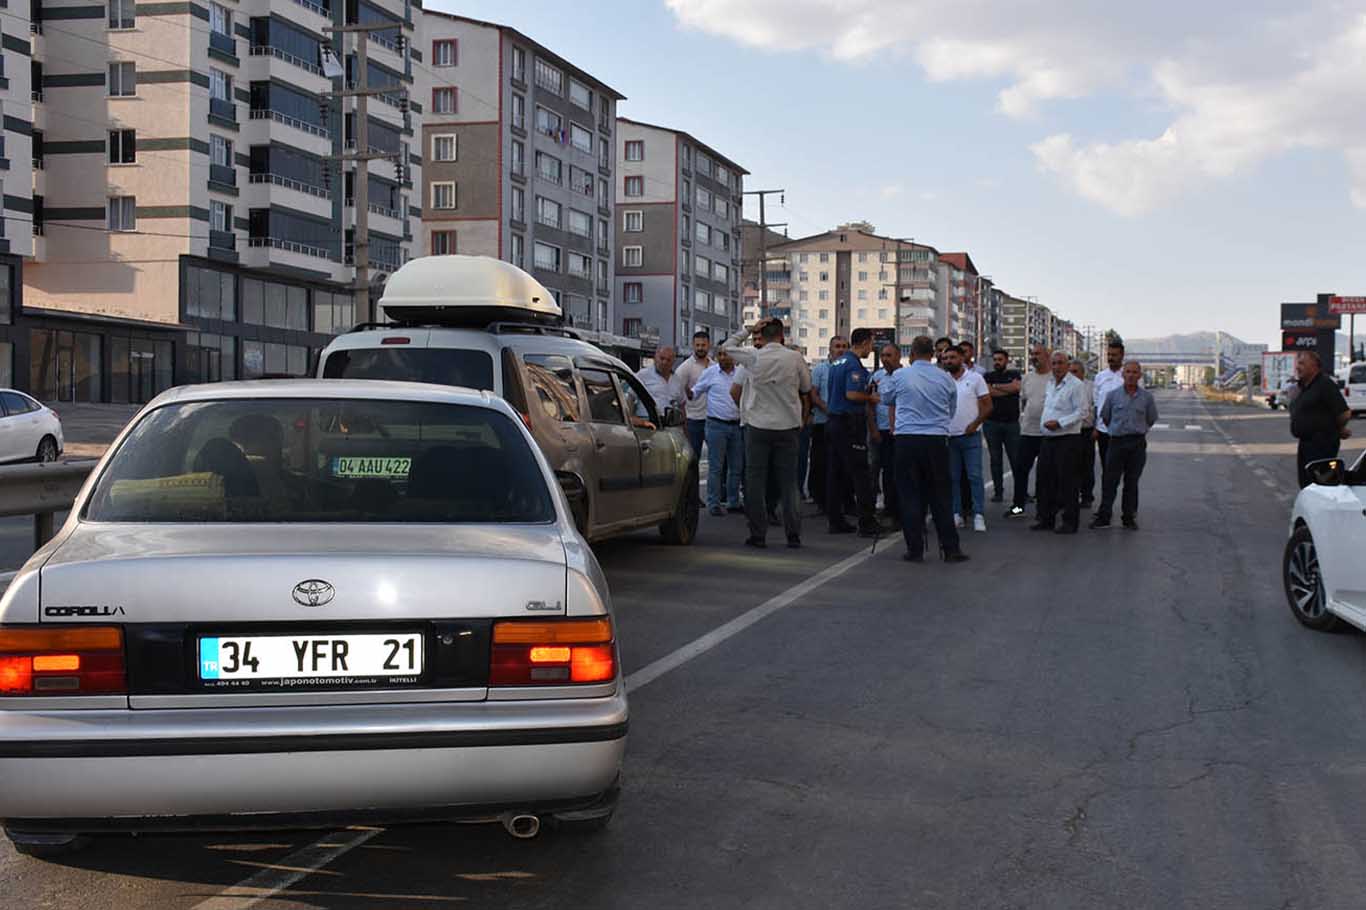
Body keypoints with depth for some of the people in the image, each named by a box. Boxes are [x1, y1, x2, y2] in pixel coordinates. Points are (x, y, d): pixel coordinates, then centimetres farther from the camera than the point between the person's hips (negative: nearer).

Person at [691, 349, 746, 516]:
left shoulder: (742, 372, 8)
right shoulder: (710, 373, -1)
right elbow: (695, 392, 3)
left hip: (736, 425, 4)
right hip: (717, 425, -4)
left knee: (736, 466, 10)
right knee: (715, 467, -4)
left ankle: (733, 502, 20)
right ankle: (713, 504, 0)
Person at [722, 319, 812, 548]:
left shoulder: (753, 357, -8)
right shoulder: (795, 358, -4)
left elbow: (726, 346, 8)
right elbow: (806, 388, 9)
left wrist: (749, 329, 9)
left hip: (759, 427, -1)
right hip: (788, 426, 2)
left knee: (756, 481, 5)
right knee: (787, 482, 7)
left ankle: (758, 534, 3)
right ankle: (793, 535, 6)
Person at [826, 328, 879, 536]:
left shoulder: (838, 363, 15)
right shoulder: (854, 365, -14)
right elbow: (852, 394, -24)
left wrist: (866, 386, 19)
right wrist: (871, 398, -9)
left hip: (833, 421, 9)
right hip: (850, 423, -9)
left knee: (835, 473, 10)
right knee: (859, 473, -6)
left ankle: (835, 520, 12)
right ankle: (867, 523, -5)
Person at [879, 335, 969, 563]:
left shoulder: (899, 376, -3)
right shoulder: (946, 379, 4)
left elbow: (885, 397, 17)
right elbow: (952, 410, 18)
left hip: (906, 439, -2)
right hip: (937, 439, 2)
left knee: (910, 495, 4)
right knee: (940, 495, 8)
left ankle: (915, 549, 4)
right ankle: (950, 548, 9)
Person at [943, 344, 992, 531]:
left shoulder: (975, 378, 0)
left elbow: (987, 405, 0)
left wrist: (975, 424, -9)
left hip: (970, 435, -3)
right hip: (949, 436, 3)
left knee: (974, 476, -6)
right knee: (953, 477, 7)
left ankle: (978, 515, -4)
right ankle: (956, 514, 13)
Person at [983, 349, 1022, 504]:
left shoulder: (1014, 374, 10)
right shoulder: (987, 377, 10)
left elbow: (1016, 387, -12)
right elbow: (988, 392, -9)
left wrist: (996, 386, -3)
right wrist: (1008, 389, -5)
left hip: (1012, 423, -1)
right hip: (992, 423, 1)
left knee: (1016, 458, -2)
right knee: (995, 459, 3)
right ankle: (998, 491, 9)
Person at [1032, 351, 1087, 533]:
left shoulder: (1076, 385, -10)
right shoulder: (1050, 383, 15)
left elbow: (1081, 411, -15)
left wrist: (1059, 422, -20)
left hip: (1067, 438, -8)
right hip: (1048, 438, 8)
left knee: (1067, 481, -4)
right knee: (1045, 478, 10)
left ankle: (1070, 521, 4)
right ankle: (1046, 518, 19)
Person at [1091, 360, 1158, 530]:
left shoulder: (1146, 397, 2)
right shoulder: (1113, 395, 2)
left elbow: (1151, 420, 15)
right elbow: (1105, 416, 16)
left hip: (1137, 444, 0)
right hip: (1117, 441, 0)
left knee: (1132, 482, 6)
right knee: (1109, 480, -2)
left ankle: (1129, 517, 13)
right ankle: (1103, 517, 2)